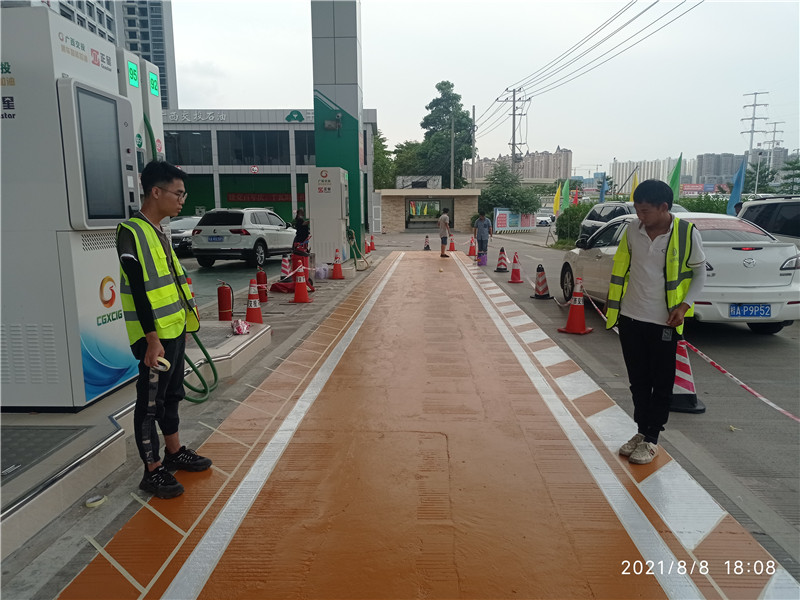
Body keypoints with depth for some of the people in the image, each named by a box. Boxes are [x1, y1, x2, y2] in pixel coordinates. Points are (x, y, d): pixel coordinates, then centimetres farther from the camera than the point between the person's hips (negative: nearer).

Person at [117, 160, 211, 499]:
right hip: (154, 336, -9)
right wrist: (152, 338, -21)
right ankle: (152, 471, 14)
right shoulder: (131, 232, -15)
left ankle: (174, 452, 35)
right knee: (150, 401, 2)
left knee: (172, 394, 20)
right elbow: (138, 290, -20)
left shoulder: (160, 232, 12)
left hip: (175, 331, 9)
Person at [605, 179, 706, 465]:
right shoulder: (633, 229, -3)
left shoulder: (687, 233, -11)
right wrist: (613, 306, 8)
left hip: (664, 322, -3)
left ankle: (651, 440, 21)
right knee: (638, 381, 14)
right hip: (630, 318, 3)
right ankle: (641, 430, 30)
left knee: (661, 384, 8)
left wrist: (684, 305, -12)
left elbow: (700, 273, 1)